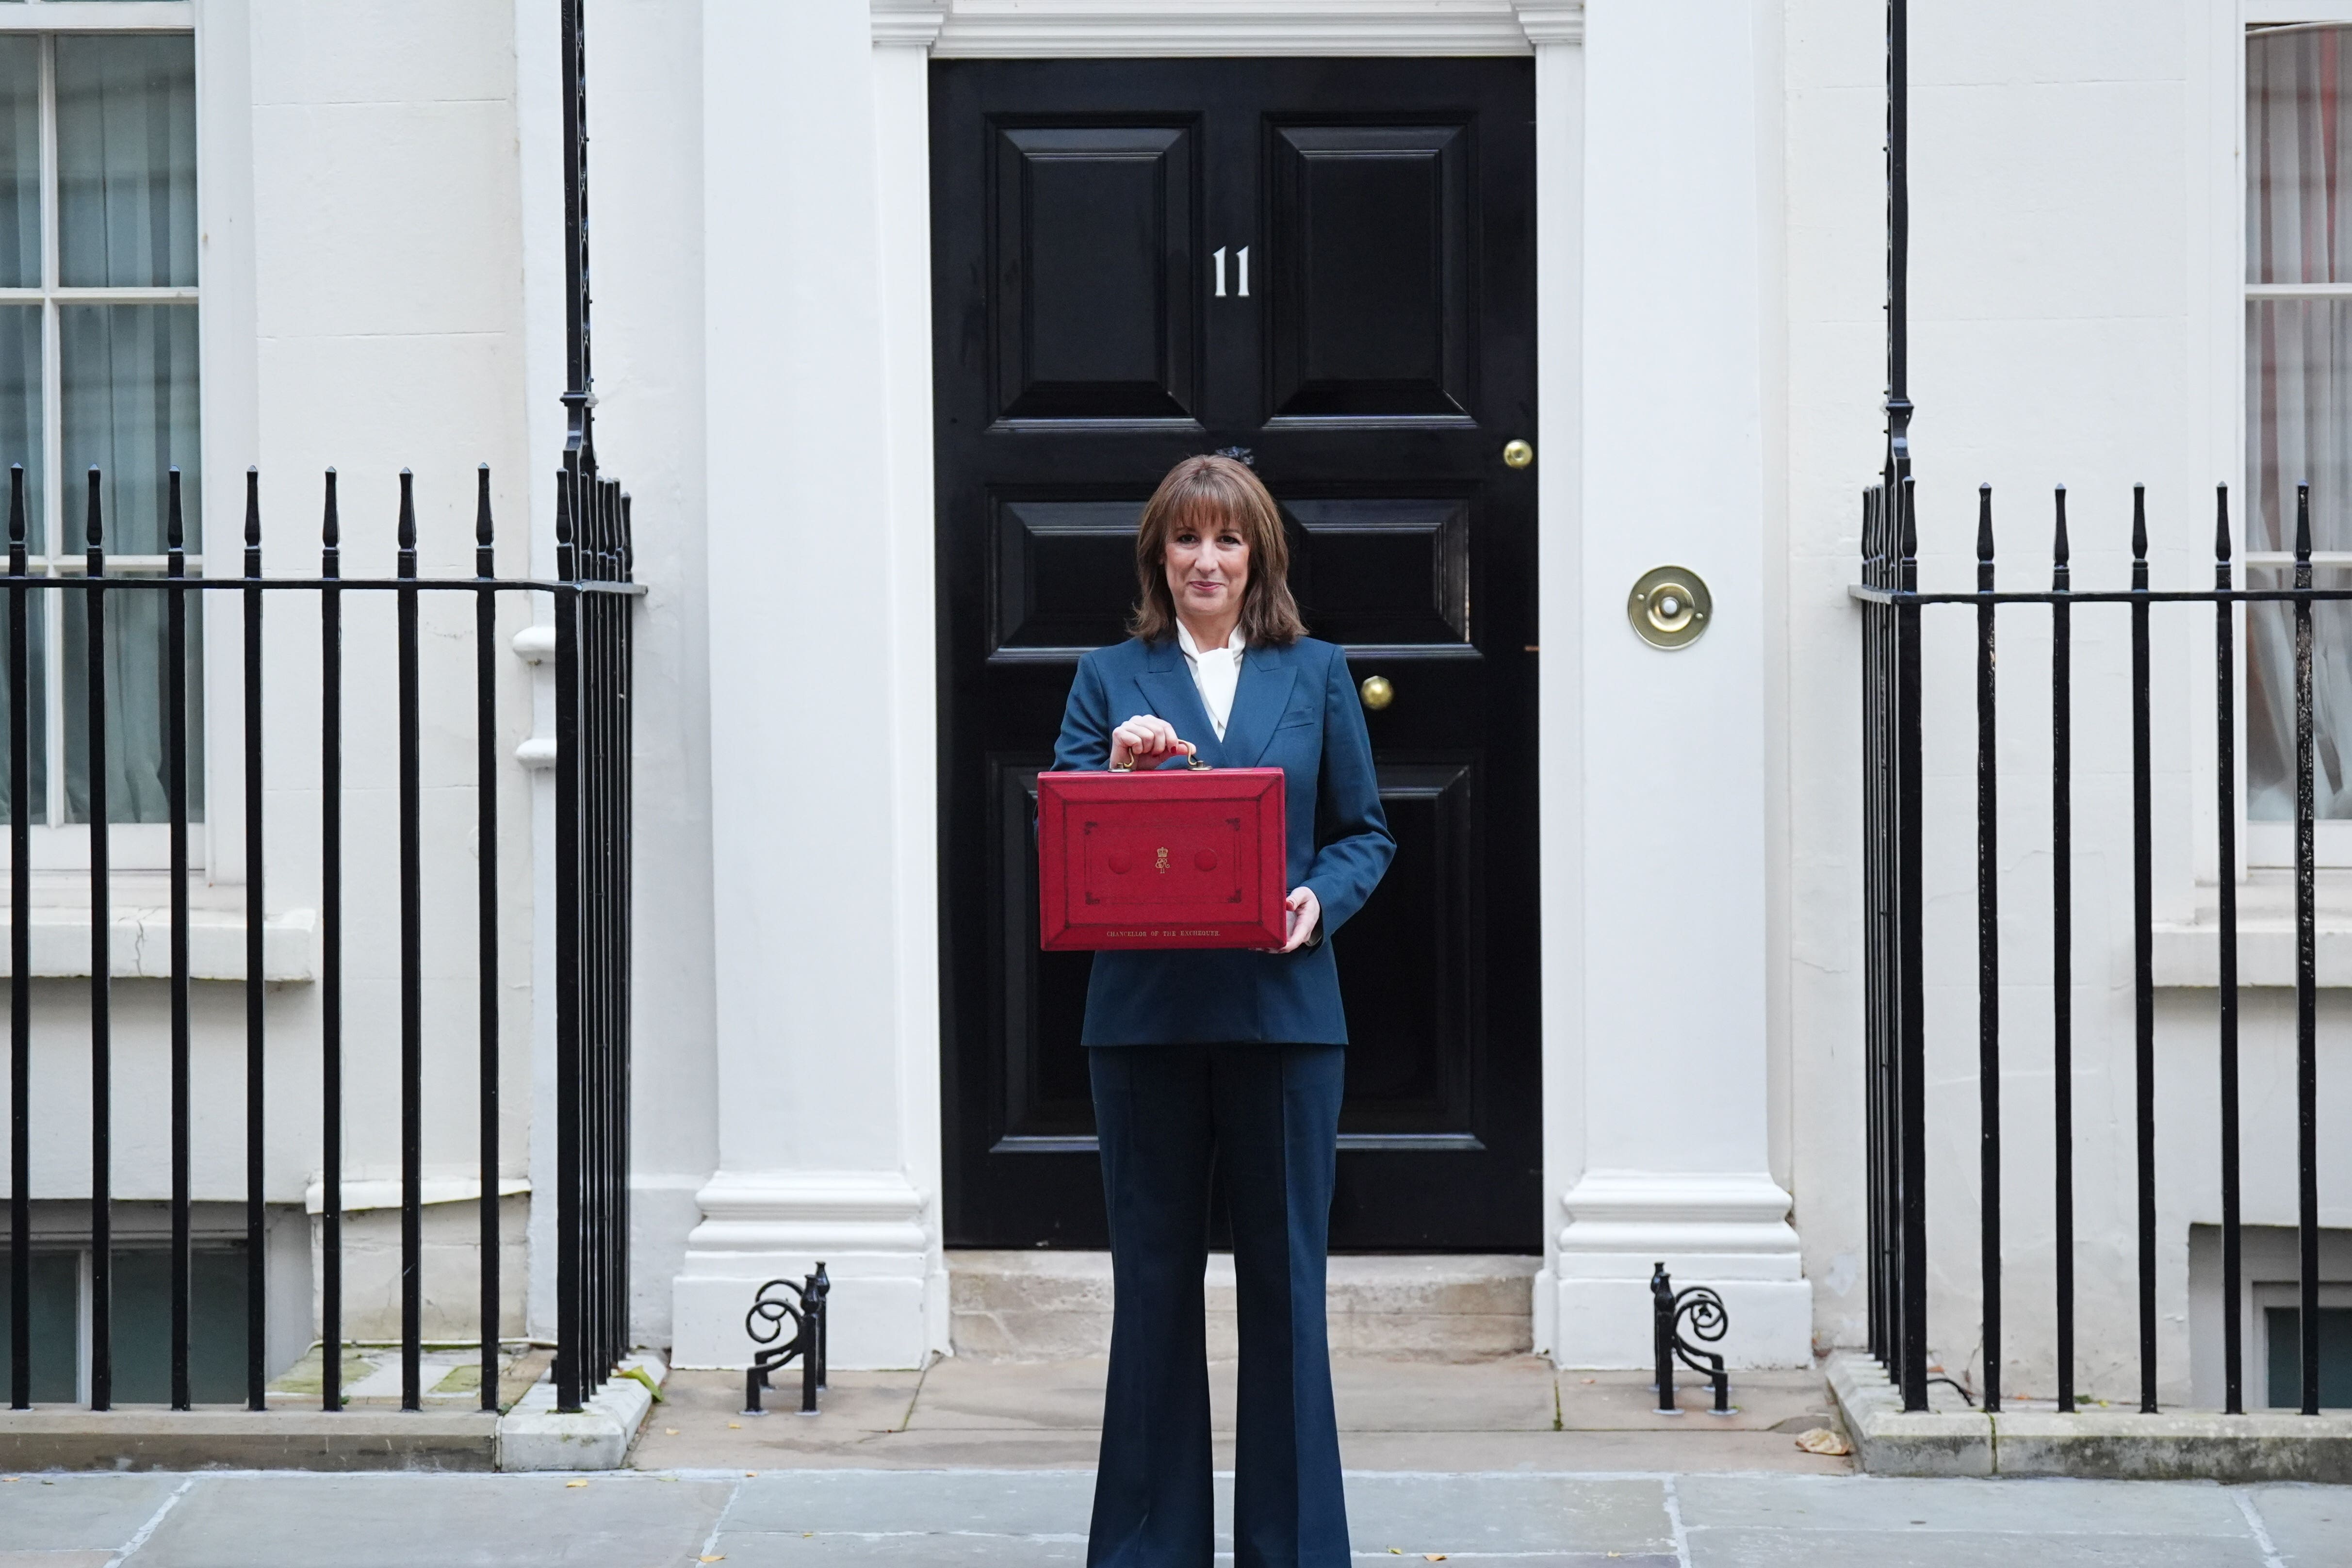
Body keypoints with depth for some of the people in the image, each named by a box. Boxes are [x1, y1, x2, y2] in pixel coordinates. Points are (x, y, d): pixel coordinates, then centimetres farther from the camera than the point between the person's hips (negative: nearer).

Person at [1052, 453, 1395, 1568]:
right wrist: (1113, 766, -15)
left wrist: (1321, 899, -10)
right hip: (1145, 1011, 0)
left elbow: (1365, 830, 9)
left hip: (1282, 1009, 0)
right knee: (1152, 1278, 6)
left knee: (1285, 1278, 4)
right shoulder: (1109, 679, 9)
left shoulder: (1315, 675, 9)